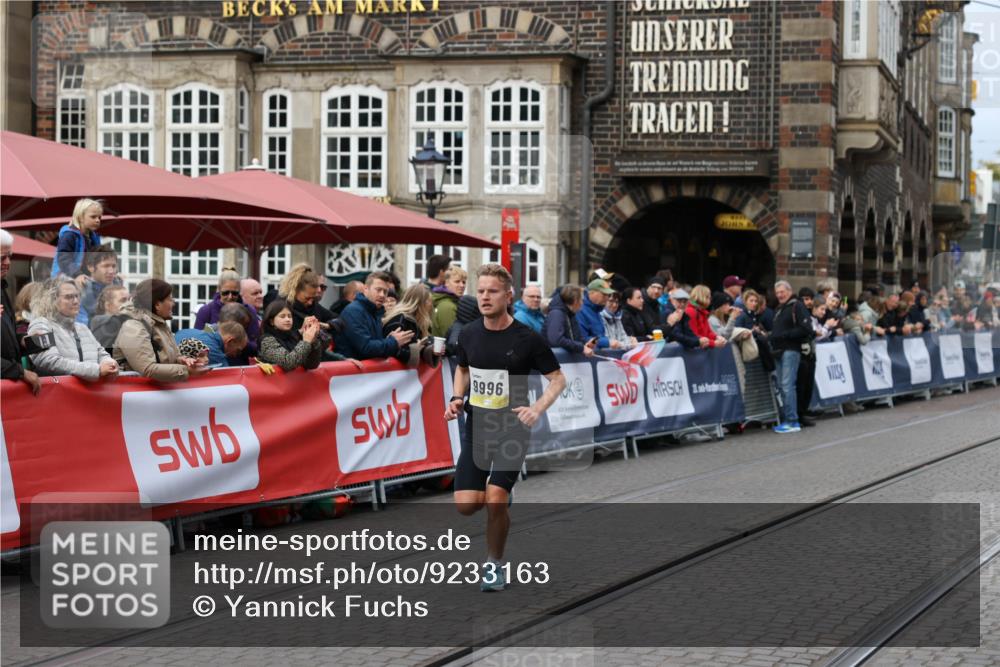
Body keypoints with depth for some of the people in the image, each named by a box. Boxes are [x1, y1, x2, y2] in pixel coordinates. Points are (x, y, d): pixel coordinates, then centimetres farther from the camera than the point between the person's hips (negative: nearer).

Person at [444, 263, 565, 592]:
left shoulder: (527, 339, -11)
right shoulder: (468, 335, 2)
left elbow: (558, 378, -3)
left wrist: (537, 408, -18)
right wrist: (456, 398, 3)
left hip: (512, 431, -4)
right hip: (476, 429, 4)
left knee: (495, 500, -16)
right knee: (466, 504, -5)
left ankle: (494, 563, 8)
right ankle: (500, 508, 31)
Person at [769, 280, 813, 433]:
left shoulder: (797, 306, -5)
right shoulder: (779, 309, 21)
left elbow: (806, 329, -14)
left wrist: (784, 335, -17)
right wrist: (771, 336, 5)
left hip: (791, 350, -9)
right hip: (779, 351, 9)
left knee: (787, 385, -13)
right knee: (782, 386, 8)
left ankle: (792, 421, -12)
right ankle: (786, 419, 11)